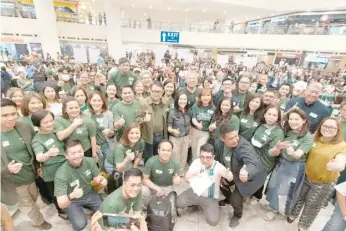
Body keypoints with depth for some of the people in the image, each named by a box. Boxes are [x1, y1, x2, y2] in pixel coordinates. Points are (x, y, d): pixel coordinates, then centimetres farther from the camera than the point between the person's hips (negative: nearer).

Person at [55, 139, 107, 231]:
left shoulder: (90, 161, -21)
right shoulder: (61, 174, -30)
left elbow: (97, 177, -5)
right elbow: (61, 204, -30)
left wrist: (102, 180, -29)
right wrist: (72, 196, -52)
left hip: (89, 194, 3)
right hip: (71, 201, -3)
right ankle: (72, 213, 12)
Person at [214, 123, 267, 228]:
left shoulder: (244, 146, -38)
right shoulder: (218, 143, -19)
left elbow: (254, 164, -53)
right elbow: (218, 160, -2)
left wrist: (247, 173, -73)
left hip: (250, 177, -6)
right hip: (231, 173, 6)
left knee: (235, 199, -10)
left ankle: (237, 215, 27)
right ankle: (228, 199, 37)